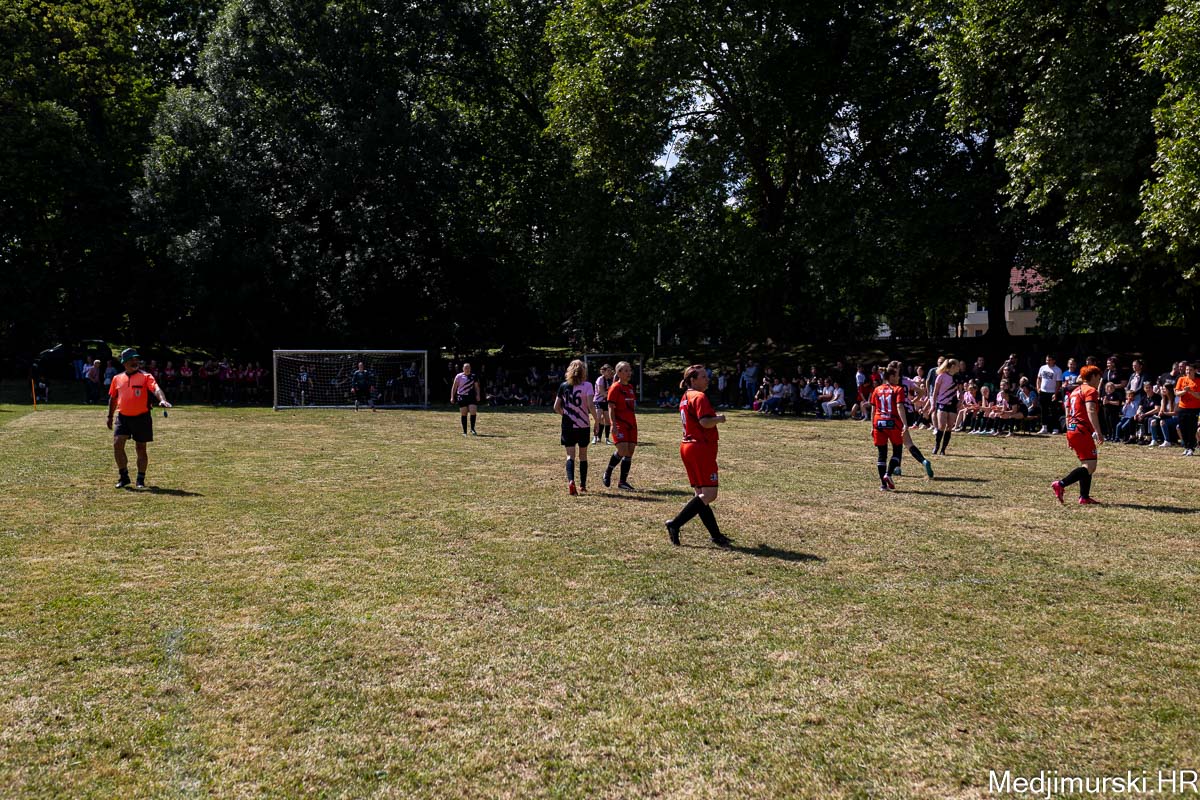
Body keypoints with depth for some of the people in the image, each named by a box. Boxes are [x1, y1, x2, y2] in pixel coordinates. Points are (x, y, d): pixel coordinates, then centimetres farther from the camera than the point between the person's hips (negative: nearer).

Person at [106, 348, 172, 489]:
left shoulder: (145, 377, -4)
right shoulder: (117, 379, 9)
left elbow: (156, 389, -22)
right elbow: (113, 398, 20)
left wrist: (162, 400, -42)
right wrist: (110, 416, 21)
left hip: (141, 417, -3)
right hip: (123, 417, 3)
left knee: (141, 448, 5)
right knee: (117, 444, -9)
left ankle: (141, 480, 18)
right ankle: (123, 477, 6)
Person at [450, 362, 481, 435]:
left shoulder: (473, 376, 9)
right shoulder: (459, 376, 4)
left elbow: (476, 387, 13)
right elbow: (454, 387, 5)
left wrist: (477, 395, 0)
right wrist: (452, 397, 0)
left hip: (471, 396, 1)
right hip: (462, 397, -1)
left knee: (474, 412, -10)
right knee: (463, 414, 1)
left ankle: (472, 429, 4)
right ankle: (464, 431, 9)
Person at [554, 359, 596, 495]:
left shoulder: (563, 386, 4)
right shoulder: (587, 385, -6)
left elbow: (556, 407, 6)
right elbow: (590, 405, -17)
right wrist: (596, 419, -5)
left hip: (568, 425, 1)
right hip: (583, 425, -1)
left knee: (570, 455, 1)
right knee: (583, 455, 13)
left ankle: (571, 482, -22)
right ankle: (583, 486, 18)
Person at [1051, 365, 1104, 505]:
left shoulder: (1075, 391, 21)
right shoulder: (1091, 391, -5)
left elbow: (1068, 414, 23)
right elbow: (1091, 412, -21)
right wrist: (1098, 433, -26)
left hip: (1072, 431, 9)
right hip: (1083, 432, -9)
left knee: (1087, 464, 14)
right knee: (1090, 466, -10)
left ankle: (1084, 497, 11)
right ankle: (1060, 484, -21)